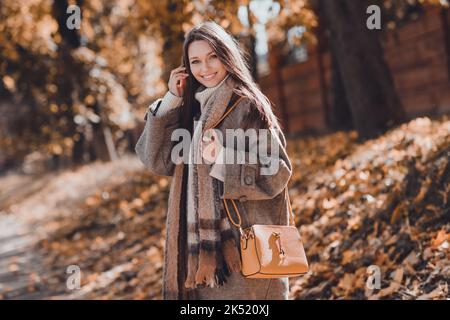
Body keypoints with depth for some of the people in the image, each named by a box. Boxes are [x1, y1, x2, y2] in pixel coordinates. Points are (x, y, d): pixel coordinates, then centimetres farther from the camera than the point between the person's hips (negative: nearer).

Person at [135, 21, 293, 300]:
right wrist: (171, 100, 0)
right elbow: (158, 162, 3)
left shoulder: (247, 106, -6)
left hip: (242, 246, -6)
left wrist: (225, 161, -23)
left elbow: (277, 174, -9)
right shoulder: (192, 109, 12)